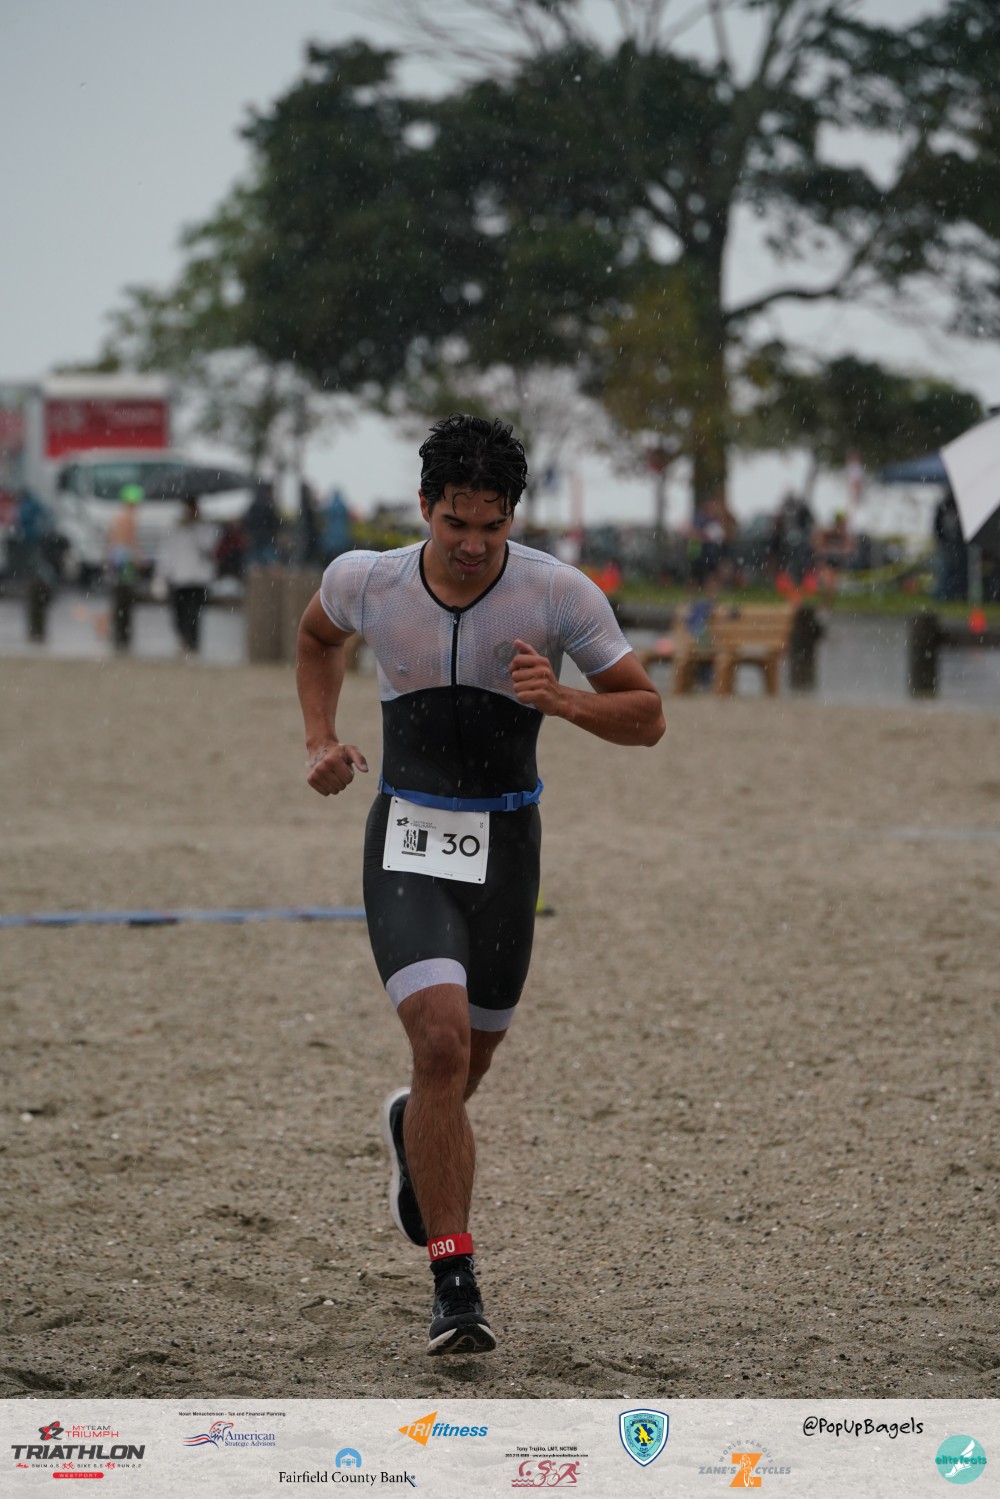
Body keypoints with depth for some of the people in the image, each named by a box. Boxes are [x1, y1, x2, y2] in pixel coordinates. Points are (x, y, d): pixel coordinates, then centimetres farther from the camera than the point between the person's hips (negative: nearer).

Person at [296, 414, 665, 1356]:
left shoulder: (559, 595, -11)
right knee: (442, 1043, -21)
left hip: (504, 845, 1)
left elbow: (646, 718, -5)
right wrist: (321, 740, 4)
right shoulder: (364, 581, -6)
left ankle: (413, 1132, 53)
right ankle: (454, 1285, -17)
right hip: (406, 840, -1)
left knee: (468, 1060, 13)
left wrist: (562, 700, -24)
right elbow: (316, 637, 19)